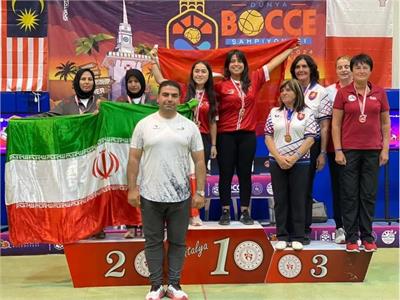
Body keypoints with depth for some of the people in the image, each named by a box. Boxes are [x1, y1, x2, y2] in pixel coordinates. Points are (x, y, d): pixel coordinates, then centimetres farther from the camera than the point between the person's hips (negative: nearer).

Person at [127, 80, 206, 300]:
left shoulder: (189, 126, 2)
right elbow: (134, 159, 2)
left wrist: (200, 192, -2)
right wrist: (132, 188, -4)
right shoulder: (144, 124, 0)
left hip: (180, 196, 1)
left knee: (177, 242, 10)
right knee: (153, 242, 9)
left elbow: (199, 161, 3)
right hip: (150, 196, -1)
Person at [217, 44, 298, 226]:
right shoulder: (221, 85, -5)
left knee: (245, 173, 9)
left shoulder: (254, 80, 5)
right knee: (226, 174, 4)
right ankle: (225, 212, 13)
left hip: (248, 135, 3)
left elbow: (272, 64, 11)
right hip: (226, 135, -2)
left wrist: (291, 48, 17)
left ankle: (245, 212, 17)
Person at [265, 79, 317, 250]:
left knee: (298, 199, 2)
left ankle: (297, 237, 10)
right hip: (277, 162, 2)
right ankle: (282, 237, 12)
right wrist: (279, 158, -8)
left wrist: (293, 158, -12)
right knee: (280, 199, 4)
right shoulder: (274, 113, 9)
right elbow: (268, 137, 4)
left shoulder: (306, 113, 2)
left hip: (300, 162, -2)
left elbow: (310, 138, -5)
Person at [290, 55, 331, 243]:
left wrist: (322, 153, -6)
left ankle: (305, 231, 15)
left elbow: (324, 126, -1)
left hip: (311, 145, -2)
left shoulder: (320, 92, 1)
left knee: (306, 188, 5)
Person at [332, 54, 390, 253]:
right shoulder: (343, 93, -1)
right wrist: (338, 150, -7)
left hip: (372, 150, 2)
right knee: (350, 195, 3)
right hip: (349, 150, -1)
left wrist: (385, 149, 1)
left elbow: (386, 123, 8)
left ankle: (367, 237, 18)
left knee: (369, 194, 7)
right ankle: (351, 237, 13)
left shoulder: (379, 93, 4)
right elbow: (335, 123, -1)